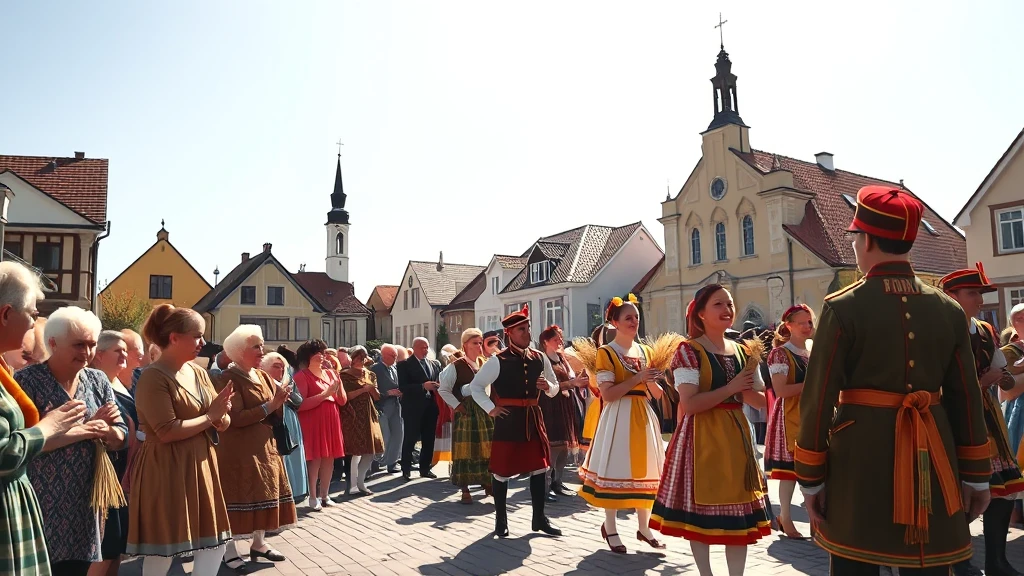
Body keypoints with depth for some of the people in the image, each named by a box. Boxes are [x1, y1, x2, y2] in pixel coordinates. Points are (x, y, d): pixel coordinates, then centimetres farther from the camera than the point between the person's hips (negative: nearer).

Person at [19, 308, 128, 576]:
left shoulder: (98, 381, 6)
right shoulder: (27, 380, -8)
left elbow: (120, 439, 6)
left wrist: (106, 430, -16)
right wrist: (83, 430, -18)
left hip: (83, 505, 4)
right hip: (38, 504, -4)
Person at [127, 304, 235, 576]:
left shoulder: (198, 372, 9)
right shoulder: (153, 377, -14)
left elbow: (223, 422, 9)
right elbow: (167, 432, -23)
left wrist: (221, 416, -13)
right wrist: (209, 416, -12)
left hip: (201, 466, 8)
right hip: (166, 471, -7)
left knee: (214, 545, 10)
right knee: (162, 550, 4)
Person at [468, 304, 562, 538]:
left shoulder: (540, 358, 6)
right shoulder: (498, 361, -8)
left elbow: (555, 387, 15)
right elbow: (475, 386, -2)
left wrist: (548, 386, -8)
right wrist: (490, 409, -8)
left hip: (533, 418, 4)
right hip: (508, 420, -4)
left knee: (539, 468, 8)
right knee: (502, 470, 5)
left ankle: (539, 518, 22)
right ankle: (500, 519, 21)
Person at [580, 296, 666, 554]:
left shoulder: (645, 351, 10)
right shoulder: (606, 352, -7)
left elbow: (655, 392, 13)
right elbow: (607, 394, -16)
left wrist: (655, 382, -9)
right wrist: (638, 378, -20)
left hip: (643, 416, 6)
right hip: (619, 417, -6)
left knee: (644, 470, 11)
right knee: (616, 470, 0)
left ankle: (644, 528, 25)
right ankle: (609, 528, 16)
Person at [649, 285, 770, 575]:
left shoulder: (742, 351, 10)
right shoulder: (688, 350, -10)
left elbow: (761, 401, 13)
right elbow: (689, 404, -19)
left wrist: (744, 390, -9)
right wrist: (730, 388, -16)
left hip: (736, 434, 6)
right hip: (701, 437, -5)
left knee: (739, 509, 8)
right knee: (701, 508, 4)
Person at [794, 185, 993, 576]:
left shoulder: (843, 308, -11)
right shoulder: (949, 309, 2)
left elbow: (818, 398, -11)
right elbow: (967, 398, 6)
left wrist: (810, 478, -3)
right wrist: (976, 476, 14)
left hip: (861, 458, -4)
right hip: (930, 459, 4)